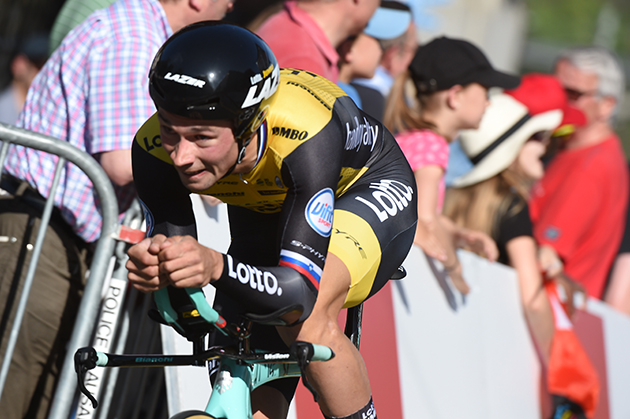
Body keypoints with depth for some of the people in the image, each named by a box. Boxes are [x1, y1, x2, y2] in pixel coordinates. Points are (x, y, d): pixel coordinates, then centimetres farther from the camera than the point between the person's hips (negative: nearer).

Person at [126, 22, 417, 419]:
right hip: (264, 212, 4)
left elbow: (297, 290, -45)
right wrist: (152, 265, -47)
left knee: (305, 319, -34)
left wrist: (217, 267, -64)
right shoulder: (156, 147, -30)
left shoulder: (304, 133, -42)